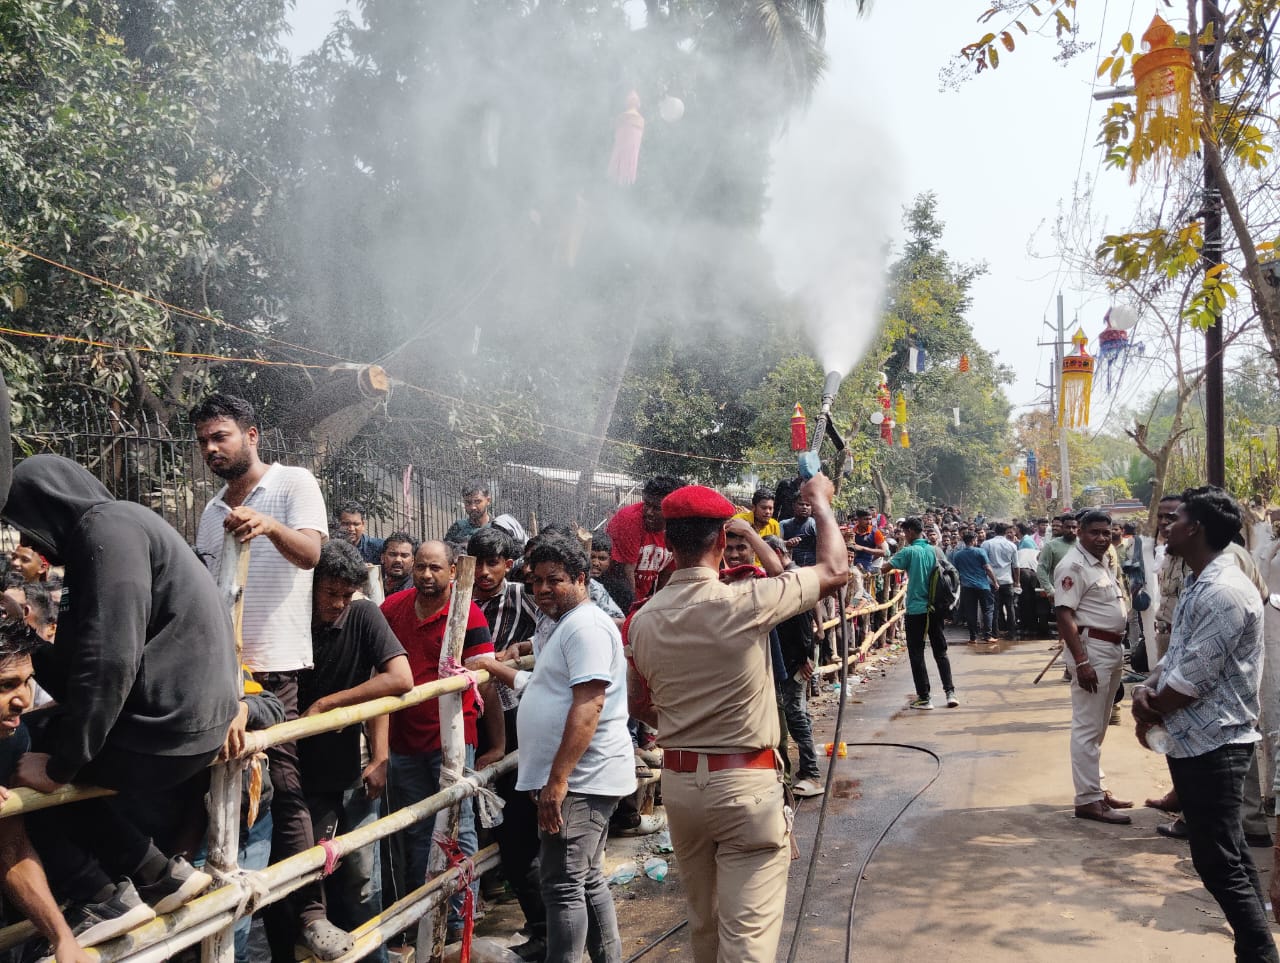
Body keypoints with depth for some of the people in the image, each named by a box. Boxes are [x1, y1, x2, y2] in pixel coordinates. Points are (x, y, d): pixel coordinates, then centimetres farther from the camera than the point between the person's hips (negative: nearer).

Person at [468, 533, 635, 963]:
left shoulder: (586, 626, -15)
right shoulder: (566, 626, 19)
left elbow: (587, 706, -23)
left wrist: (557, 780, -26)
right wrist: (493, 667, 25)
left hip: (581, 781, -11)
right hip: (577, 780, 11)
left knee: (563, 886, -7)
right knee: (587, 880, 16)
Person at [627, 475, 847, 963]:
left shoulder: (644, 620, -2)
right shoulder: (743, 602, -18)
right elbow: (835, 571, -6)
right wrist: (820, 500, 9)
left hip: (678, 782, 6)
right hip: (746, 783, -5)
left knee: (703, 924, 22)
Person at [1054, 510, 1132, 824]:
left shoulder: (1102, 562, 15)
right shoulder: (1073, 565, -15)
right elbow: (1064, 615, -22)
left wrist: (1119, 652, 18)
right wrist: (1081, 662, -27)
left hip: (1113, 648, 10)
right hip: (1091, 647, -10)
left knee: (1099, 727, 17)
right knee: (1087, 727, -6)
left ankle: (1096, 789, 26)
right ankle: (1088, 800, -2)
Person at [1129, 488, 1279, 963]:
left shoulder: (1225, 592, -22)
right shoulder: (1197, 585, 11)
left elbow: (1191, 681, -23)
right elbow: (1175, 657, 15)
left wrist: (1151, 711, -6)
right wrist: (1146, 690, -5)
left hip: (1214, 744, -10)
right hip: (1193, 740, 10)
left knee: (1219, 862, -4)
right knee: (1227, 853, 18)